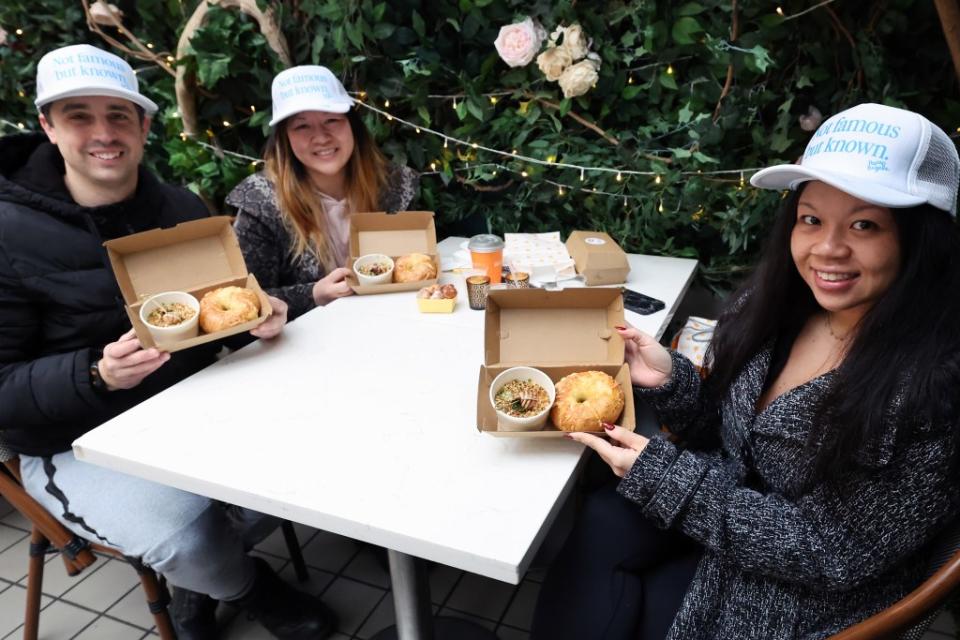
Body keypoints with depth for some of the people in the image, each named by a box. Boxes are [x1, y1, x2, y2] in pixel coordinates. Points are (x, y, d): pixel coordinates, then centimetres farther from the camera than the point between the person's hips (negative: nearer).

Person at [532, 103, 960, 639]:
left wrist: (661, 473, -22)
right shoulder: (774, 303, -8)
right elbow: (726, 439, 3)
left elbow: (834, 555, -21)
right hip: (726, 513, 5)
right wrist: (669, 381, -17)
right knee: (604, 523, -19)